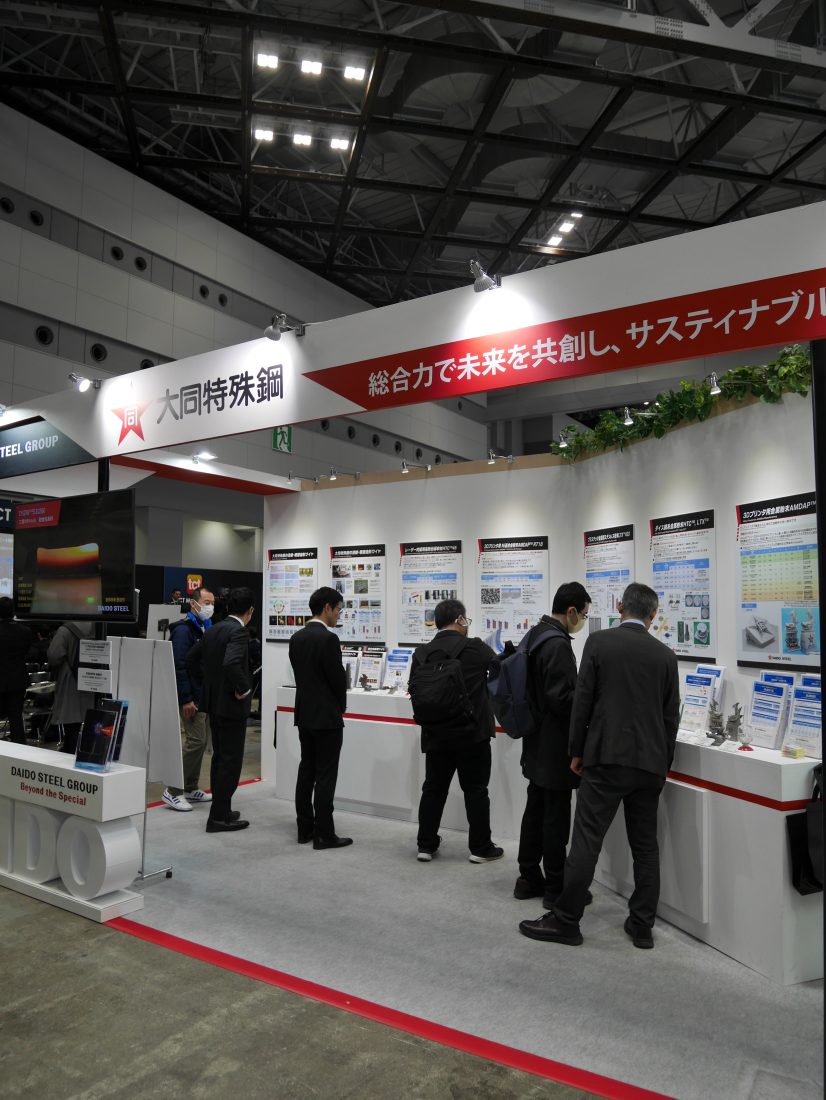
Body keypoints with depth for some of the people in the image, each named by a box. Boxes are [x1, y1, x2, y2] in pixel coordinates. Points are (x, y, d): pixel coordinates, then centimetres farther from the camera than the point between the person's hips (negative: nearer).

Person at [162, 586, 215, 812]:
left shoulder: (205, 629, 14)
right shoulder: (184, 629, -12)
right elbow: (179, 666, -19)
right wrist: (186, 699, -21)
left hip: (202, 695, 9)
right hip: (190, 697, -9)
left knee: (199, 741, 13)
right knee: (196, 740, -10)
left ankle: (191, 789, 23)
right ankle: (173, 791, 0)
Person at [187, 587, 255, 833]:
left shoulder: (213, 630, 8)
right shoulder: (239, 632, -18)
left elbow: (191, 658, 16)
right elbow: (231, 664, -33)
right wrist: (243, 689, -20)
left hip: (213, 702, 9)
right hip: (232, 705, -9)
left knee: (220, 758, 17)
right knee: (230, 761, 0)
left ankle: (221, 810, 26)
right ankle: (220, 817, 4)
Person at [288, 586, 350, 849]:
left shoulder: (297, 638, 7)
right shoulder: (328, 638, -18)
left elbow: (300, 674, 12)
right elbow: (338, 678, -14)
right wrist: (340, 707, 4)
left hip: (304, 714, 8)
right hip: (327, 716, -8)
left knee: (306, 772, 13)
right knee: (325, 777, -2)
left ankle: (305, 829, 20)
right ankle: (324, 835, 4)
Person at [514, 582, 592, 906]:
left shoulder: (535, 635, 9)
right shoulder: (558, 644, -21)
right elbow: (561, 698, -24)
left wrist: (581, 694, 17)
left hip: (537, 743, 9)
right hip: (555, 746, -9)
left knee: (536, 810, 17)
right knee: (556, 816, 3)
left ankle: (529, 879, 27)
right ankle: (555, 887, 15)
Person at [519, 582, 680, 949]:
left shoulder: (599, 642, -5)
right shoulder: (665, 654, 5)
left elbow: (582, 700, -6)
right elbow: (671, 715, 8)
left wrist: (577, 751, 4)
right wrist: (663, 764, 18)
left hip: (606, 757, -4)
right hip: (650, 761, 4)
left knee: (586, 842, 0)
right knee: (645, 845, 14)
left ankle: (565, 921, 7)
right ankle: (642, 925, 21)